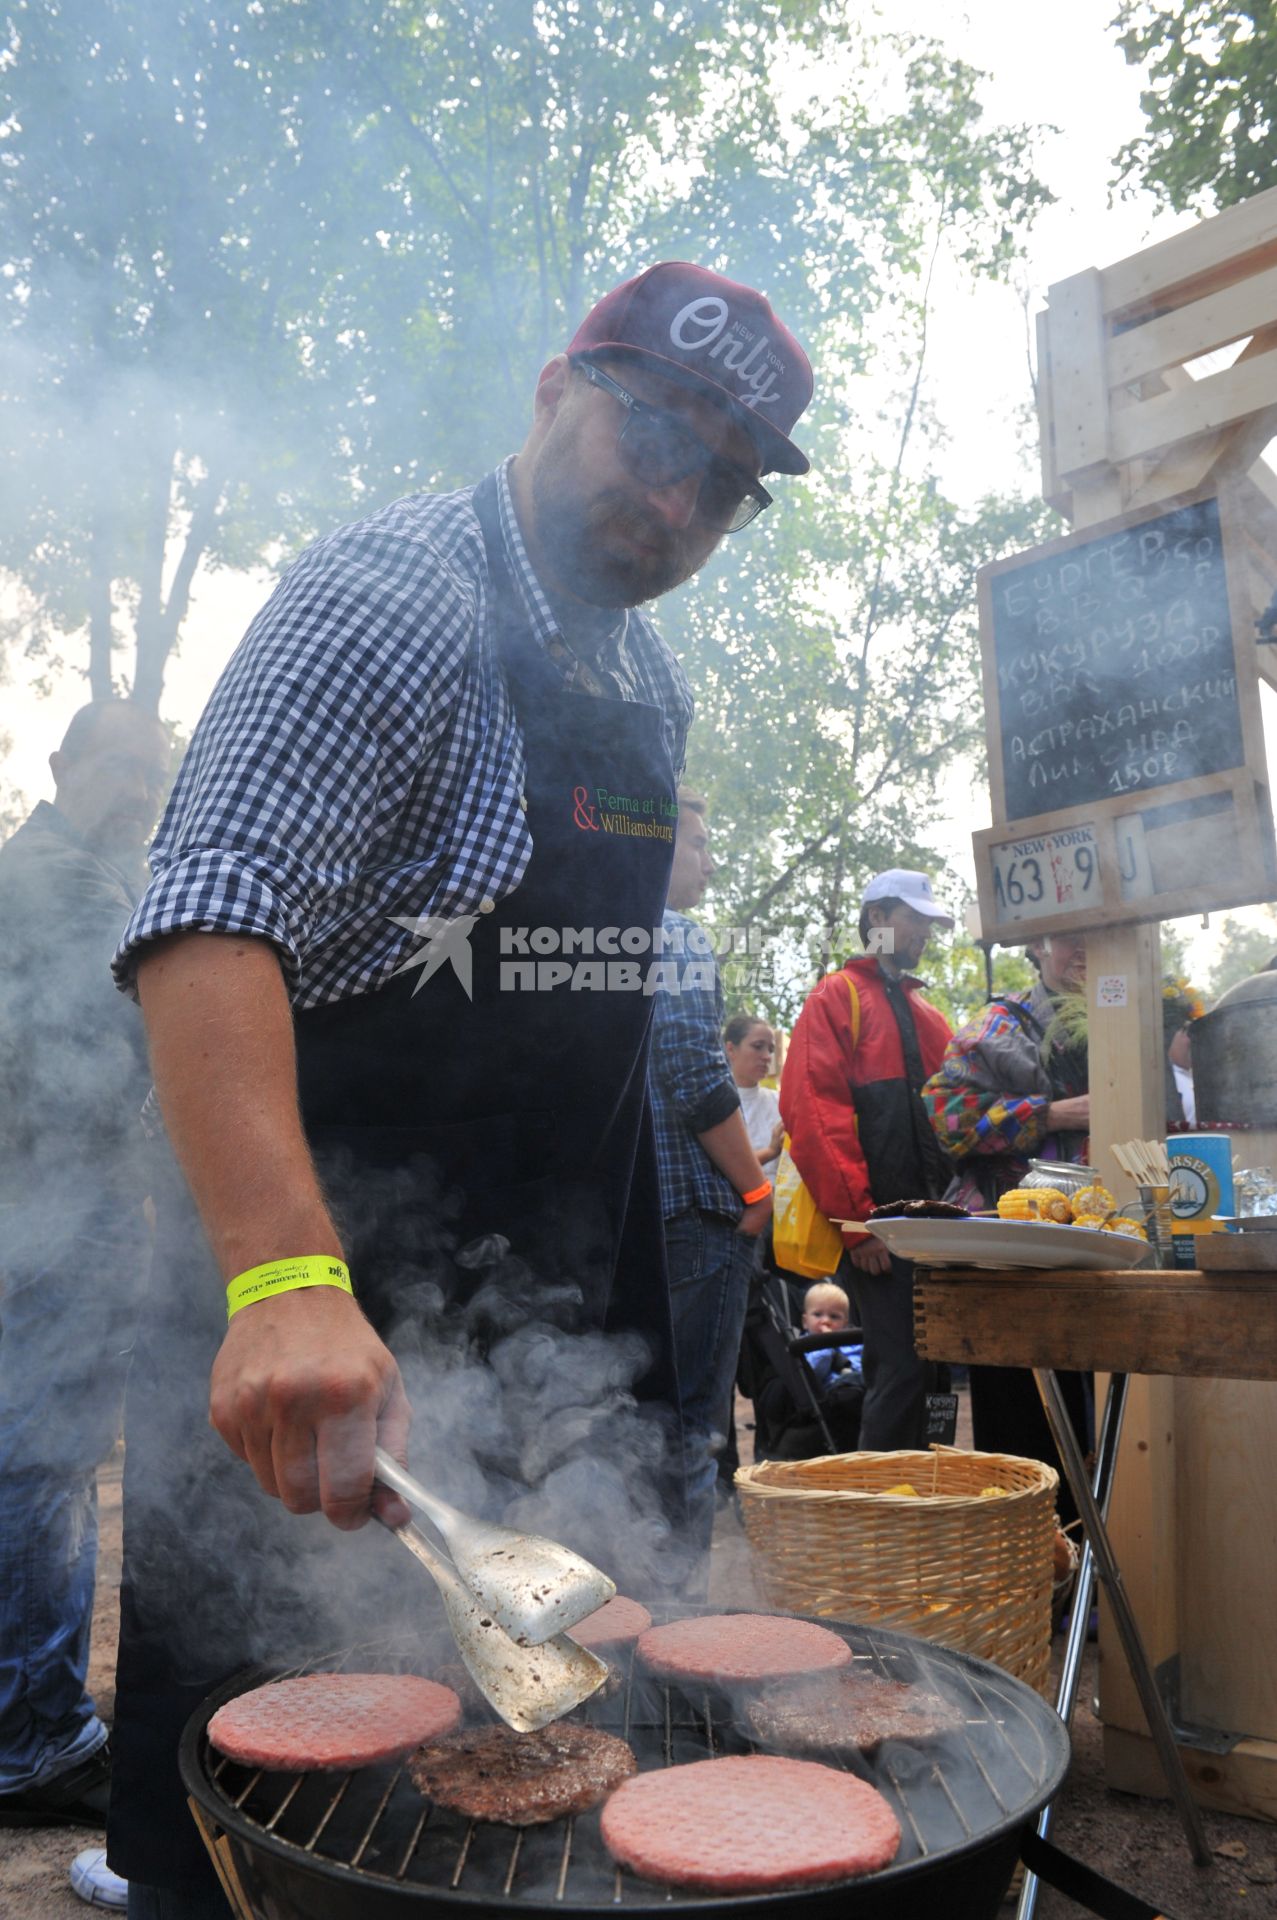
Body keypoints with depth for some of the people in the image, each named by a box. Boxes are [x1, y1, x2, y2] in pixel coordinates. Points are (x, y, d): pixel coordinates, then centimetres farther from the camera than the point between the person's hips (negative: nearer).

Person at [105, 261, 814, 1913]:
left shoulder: (655, 684, 11)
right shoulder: (395, 596, -15)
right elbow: (210, 924, -28)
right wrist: (285, 1279, -40)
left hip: (556, 1302, 8)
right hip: (331, 1308, -7)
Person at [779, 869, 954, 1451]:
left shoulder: (926, 1013, 23)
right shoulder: (836, 999, 0)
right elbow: (811, 1113, -10)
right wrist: (858, 1222, -15)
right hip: (876, 1230, -7)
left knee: (934, 1370, 8)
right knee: (900, 1372, -10)